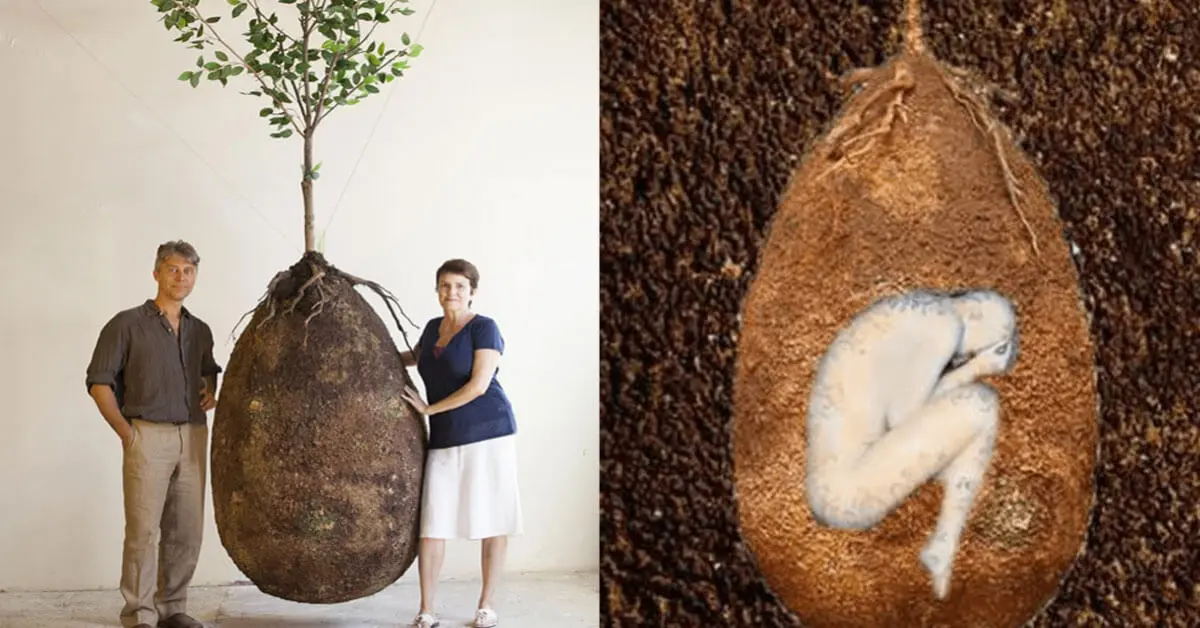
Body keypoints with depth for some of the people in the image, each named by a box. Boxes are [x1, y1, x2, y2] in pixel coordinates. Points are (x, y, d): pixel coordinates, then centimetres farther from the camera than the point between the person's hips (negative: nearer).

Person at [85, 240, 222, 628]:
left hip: (193, 437, 5)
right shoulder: (128, 324, 0)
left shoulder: (200, 331, 15)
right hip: (148, 436, -5)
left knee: (187, 530, 6)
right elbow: (99, 382, 0)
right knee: (143, 530, -7)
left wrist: (211, 390, 10)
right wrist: (125, 432, -6)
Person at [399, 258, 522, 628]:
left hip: (487, 433, -5)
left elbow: (478, 385, -16)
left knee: (493, 521, 1)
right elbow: (415, 356, 36)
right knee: (431, 524, -3)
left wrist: (428, 409, -11)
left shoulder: (484, 328, -6)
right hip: (445, 441, 5)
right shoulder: (433, 328, 13)